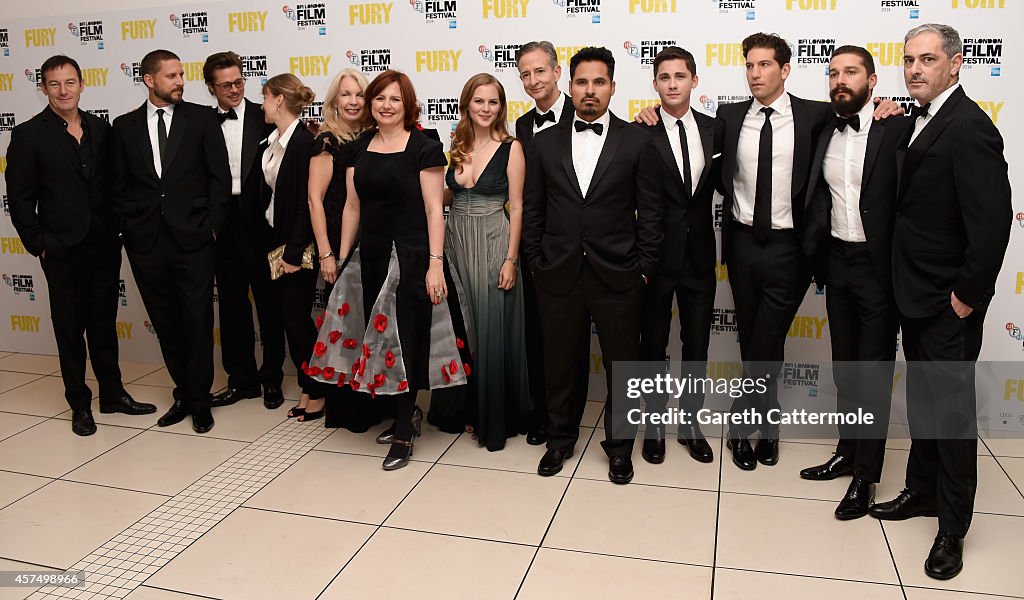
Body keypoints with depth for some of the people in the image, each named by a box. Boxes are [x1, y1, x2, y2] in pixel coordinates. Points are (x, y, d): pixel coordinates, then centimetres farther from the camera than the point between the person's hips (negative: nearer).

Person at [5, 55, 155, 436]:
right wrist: (39, 244, -7)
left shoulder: (100, 129, 7)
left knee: (104, 325, 13)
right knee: (70, 329, 7)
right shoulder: (28, 135, -4)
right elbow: (19, 199, -4)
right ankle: (80, 404, 18)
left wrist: (116, 232, 4)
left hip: (104, 247, 3)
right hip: (62, 251, -3)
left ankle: (113, 394, 25)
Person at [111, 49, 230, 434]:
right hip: (146, 243, 3)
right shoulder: (125, 126, 9)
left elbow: (220, 177, 0)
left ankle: (199, 399, 14)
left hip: (193, 239, -2)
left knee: (197, 322, 1)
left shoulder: (202, 119, 2)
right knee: (166, 324, 10)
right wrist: (126, 229, 2)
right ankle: (184, 393, 24)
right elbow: (119, 185, 11)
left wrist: (211, 226, -5)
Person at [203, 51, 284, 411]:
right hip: (224, 228, 3)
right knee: (231, 306, 10)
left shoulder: (265, 118, -2)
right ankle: (242, 379, 23)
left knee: (269, 304, 7)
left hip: (260, 224, -3)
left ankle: (271, 378, 21)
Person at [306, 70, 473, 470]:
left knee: (404, 338, -1)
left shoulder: (423, 148, -6)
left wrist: (435, 264, -15)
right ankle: (408, 412, 28)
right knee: (379, 337, 9)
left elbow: (434, 210, -9)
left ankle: (404, 431, 11)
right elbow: (352, 206, 13)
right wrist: (342, 258, 11)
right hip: (370, 257, 5)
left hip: (411, 256, -5)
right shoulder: (360, 148, 10)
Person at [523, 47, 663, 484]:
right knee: (559, 362, 13)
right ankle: (560, 437, 33)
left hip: (617, 277, -1)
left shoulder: (637, 141, -1)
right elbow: (532, 211, 7)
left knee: (622, 363, 9)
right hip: (558, 275, 2)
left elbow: (650, 213, -1)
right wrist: (536, 263, 3)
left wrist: (644, 269, -4)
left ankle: (619, 443, 29)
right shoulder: (545, 143, 5)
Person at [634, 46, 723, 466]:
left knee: (697, 345, 13)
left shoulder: (715, 129, 4)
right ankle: (654, 424, 28)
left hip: (699, 254, 4)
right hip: (657, 254, -3)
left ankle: (690, 423, 30)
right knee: (653, 343, 11)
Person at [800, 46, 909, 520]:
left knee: (874, 371, 4)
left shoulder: (897, 130, -10)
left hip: (878, 265, -5)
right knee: (844, 367, 16)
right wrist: (813, 254, 1)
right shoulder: (823, 133, 6)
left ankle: (866, 475, 16)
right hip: (836, 262, 5)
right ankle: (847, 451, 33)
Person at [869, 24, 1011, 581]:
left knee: (952, 409, 4)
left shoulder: (969, 128, -19)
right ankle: (922, 491, 37)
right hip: (915, 294, 8)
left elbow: (992, 222, -23)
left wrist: (967, 296, -18)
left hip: (949, 303, -8)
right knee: (922, 399, 20)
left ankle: (952, 526, 19)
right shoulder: (917, 121, 8)